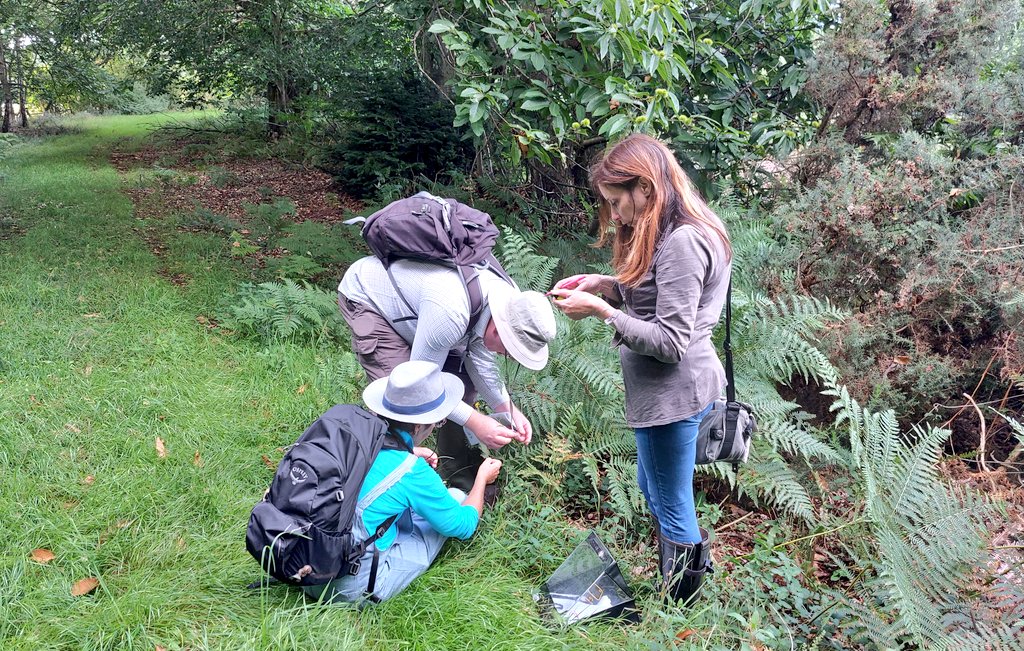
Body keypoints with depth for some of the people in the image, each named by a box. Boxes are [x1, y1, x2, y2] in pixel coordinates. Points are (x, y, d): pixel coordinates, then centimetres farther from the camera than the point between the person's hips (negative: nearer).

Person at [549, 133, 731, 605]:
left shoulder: (681, 242, -24)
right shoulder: (668, 231, 7)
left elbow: (669, 342, -24)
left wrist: (599, 310, -22)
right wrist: (602, 283, 1)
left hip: (673, 393, -10)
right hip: (665, 389, 10)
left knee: (671, 505, 8)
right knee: (652, 488, 26)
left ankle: (679, 605, 26)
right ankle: (692, 560, 44)